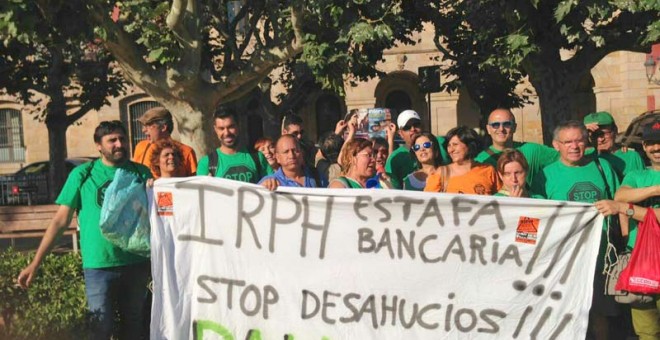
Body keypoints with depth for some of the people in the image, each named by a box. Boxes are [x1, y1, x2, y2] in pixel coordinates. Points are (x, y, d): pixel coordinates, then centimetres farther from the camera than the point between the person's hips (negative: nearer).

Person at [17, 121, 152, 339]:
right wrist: (35, 263, -4)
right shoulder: (82, 174, 0)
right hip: (98, 265, -2)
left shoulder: (141, 172, 4)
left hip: (136, 263, 2)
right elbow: (61, 220, 0)